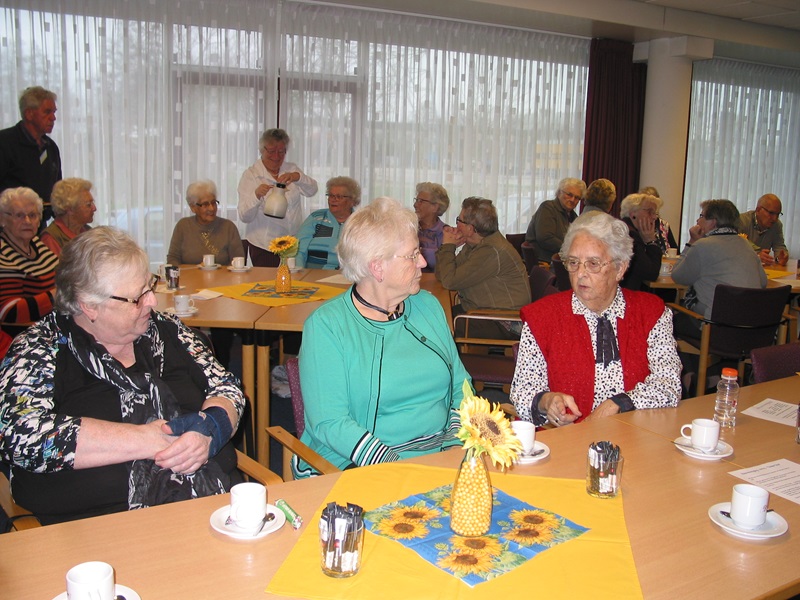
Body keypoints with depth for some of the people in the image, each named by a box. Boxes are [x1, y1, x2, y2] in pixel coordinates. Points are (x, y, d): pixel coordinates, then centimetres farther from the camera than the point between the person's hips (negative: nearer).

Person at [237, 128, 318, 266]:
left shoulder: (292, 169, 11)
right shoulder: (250, 175, 0)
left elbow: (312, 191, -7)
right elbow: (245, 217, -9)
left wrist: (297, 177, -26)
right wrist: (257, 194, -27)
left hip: (293, 244, 3)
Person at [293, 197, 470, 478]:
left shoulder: (428, 306, 13)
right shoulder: (325, 325, -5)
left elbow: (461, 386, 18)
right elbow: (329, 423, -11)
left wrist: (463, 439, -2)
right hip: (358, 468, -5)